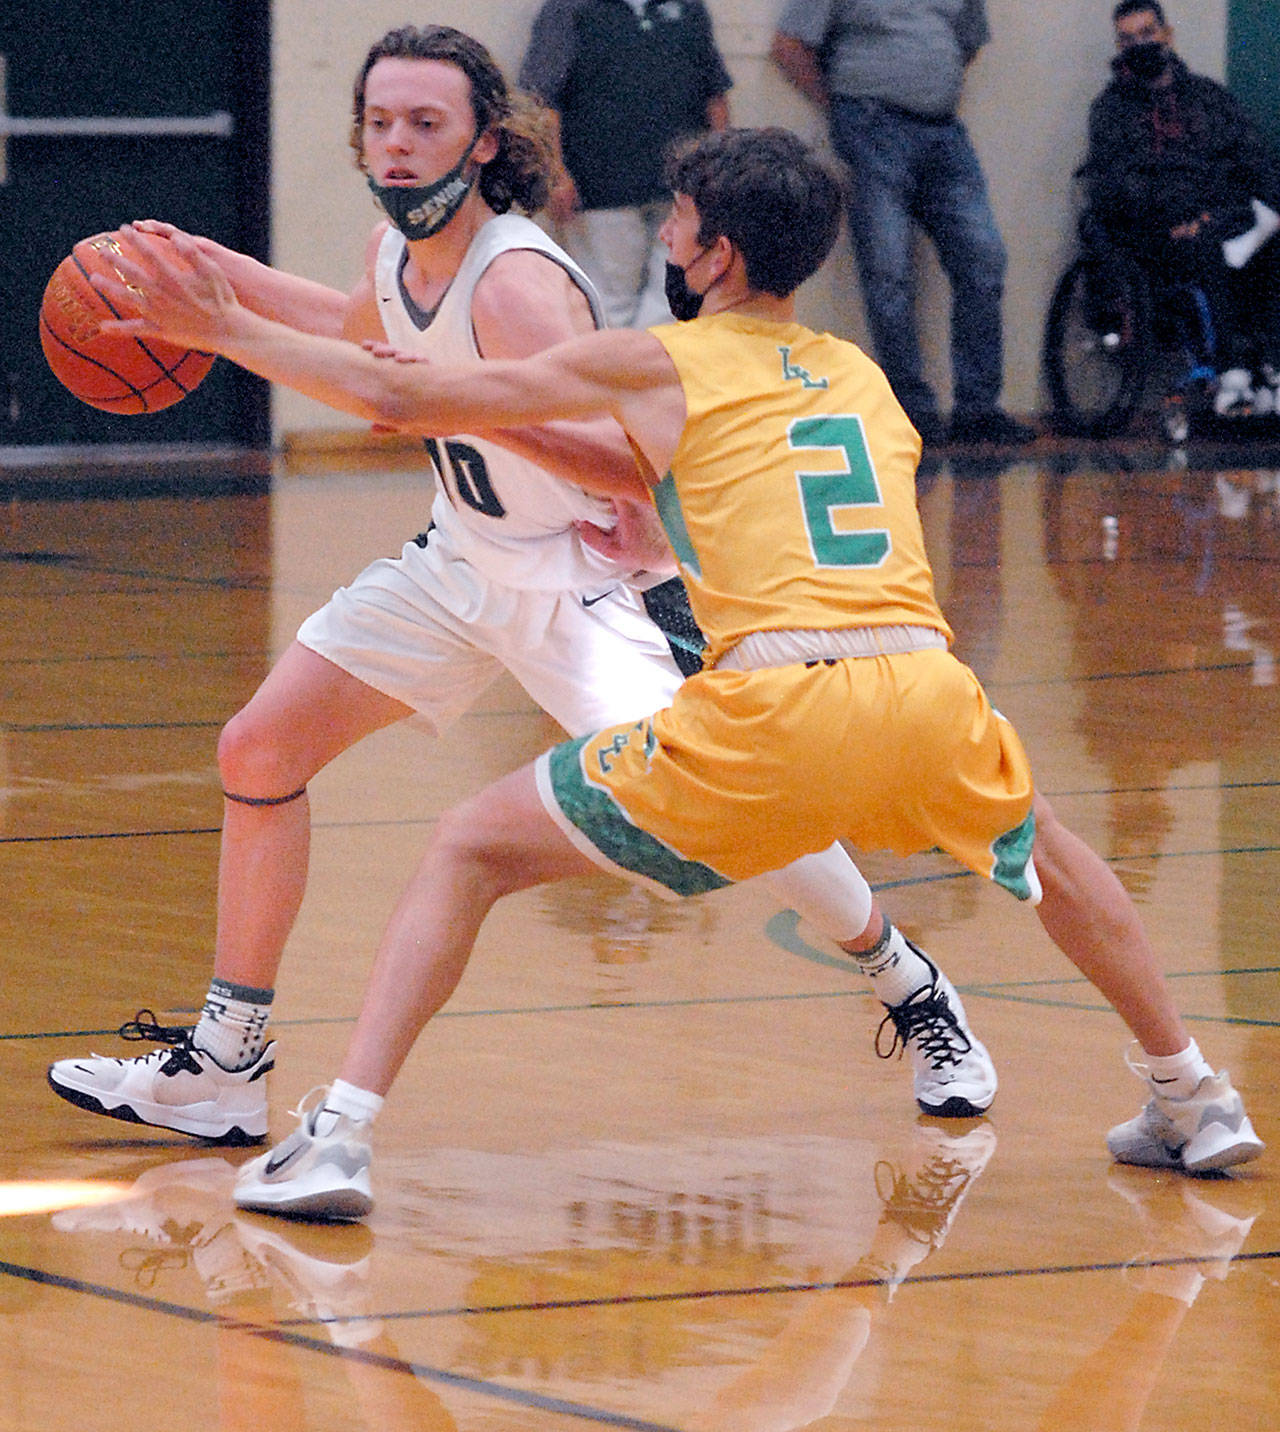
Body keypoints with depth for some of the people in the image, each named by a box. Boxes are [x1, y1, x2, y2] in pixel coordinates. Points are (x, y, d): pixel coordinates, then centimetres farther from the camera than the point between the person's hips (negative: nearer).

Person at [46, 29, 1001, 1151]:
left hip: (577, 573, -8)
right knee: (260, 751, 3)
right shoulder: (397, 252, -3)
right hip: (460, 558, 9)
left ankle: (915, 992, -1)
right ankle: (224, 1068, 12)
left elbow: (636, 462, -39)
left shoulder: (517, 284, -28)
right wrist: (213, 270, 19)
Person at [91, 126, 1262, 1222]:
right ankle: (1196, 1100, 41)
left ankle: (339, 1137, -2)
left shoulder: (658, 367, 12)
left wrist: (225, 330, 24)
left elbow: (404, 401, 14)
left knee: (473, 848, 10)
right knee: (1040, 847, 38)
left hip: (769, 712, -4)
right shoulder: (864, 378, 25)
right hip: (925, 691, 4)